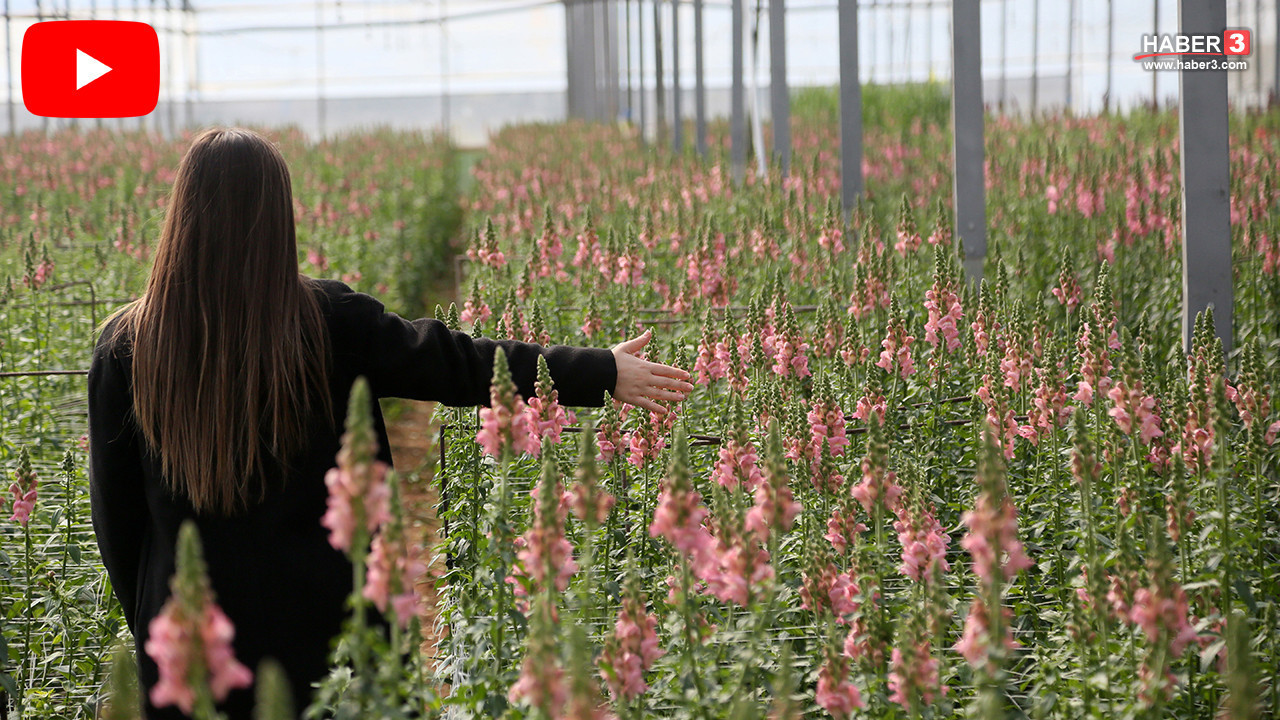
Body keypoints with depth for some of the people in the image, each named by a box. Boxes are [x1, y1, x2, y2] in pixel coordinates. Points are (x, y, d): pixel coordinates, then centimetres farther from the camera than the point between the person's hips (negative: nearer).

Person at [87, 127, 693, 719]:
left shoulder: (125, 347, -6)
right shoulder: (331, 324, -9)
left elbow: (115, 510, 2)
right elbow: (459, 364, 1)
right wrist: (603, 372, 13)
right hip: (316, 625, 0)